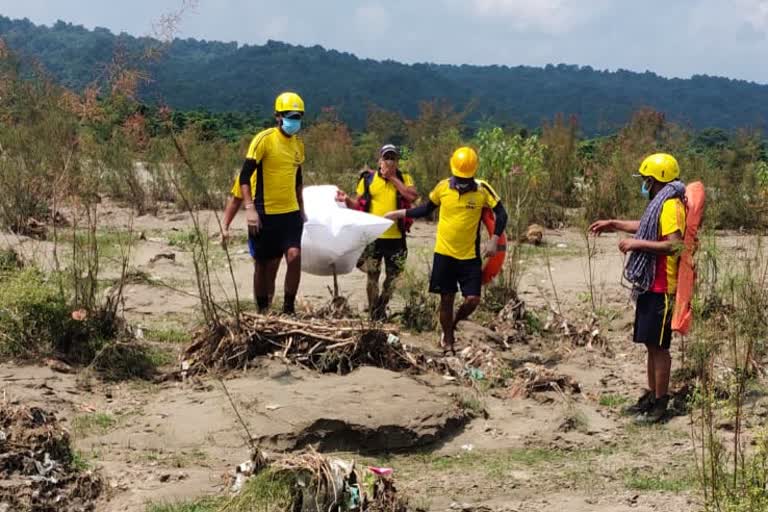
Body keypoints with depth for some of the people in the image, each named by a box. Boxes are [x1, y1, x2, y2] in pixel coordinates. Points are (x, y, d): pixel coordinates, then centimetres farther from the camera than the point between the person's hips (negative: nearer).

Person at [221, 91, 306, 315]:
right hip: (265, 214, -4)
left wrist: (301, 210, 25)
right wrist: (250, 208, -21)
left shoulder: (298, 143, 10)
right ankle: (262, 312, 20)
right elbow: (244, 176, -13)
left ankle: (289, 308, -3)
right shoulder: (264, 139, -10)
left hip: (291, 213, 4)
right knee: (263, 265, 5)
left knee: (294, 255, -14)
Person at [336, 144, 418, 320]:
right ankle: (374, 317, 14)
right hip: (373, 237, -1)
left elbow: (413, 196, -17)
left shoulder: (404, 179, 2)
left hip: (396, 238, 1)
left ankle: (381, 311, 30)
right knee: (372, 276, 3)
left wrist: (393, 178, -13)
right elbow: (358, 206, 7)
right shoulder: (368, 178, 2)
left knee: (393, 276, 10)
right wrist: (346, 200, -15)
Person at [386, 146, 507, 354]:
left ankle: (453, 324, 26)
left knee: (472, 300, -4)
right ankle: (448, 341, 22)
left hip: (470, 257, -1)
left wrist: (494, 240, -13)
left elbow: (501, 214, -2)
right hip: (444, 254, 1)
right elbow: (427, 208, 14)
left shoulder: (482, 190, -8)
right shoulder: (442, 187, -3)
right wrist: (400, 213, 9)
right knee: (446, 299, 6)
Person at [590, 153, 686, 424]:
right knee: (650, 343, 16)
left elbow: (674, 245, -28)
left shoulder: (671, 205, -18)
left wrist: (636, 244, -23)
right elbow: (648, 228, 34)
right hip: (650, 285, 10)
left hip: (661, 287, -10)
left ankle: (660, 403, 4)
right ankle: (651, 395, 25)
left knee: (658, 345, -4)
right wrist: (614, 225, 33)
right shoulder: (660, 203, 14)